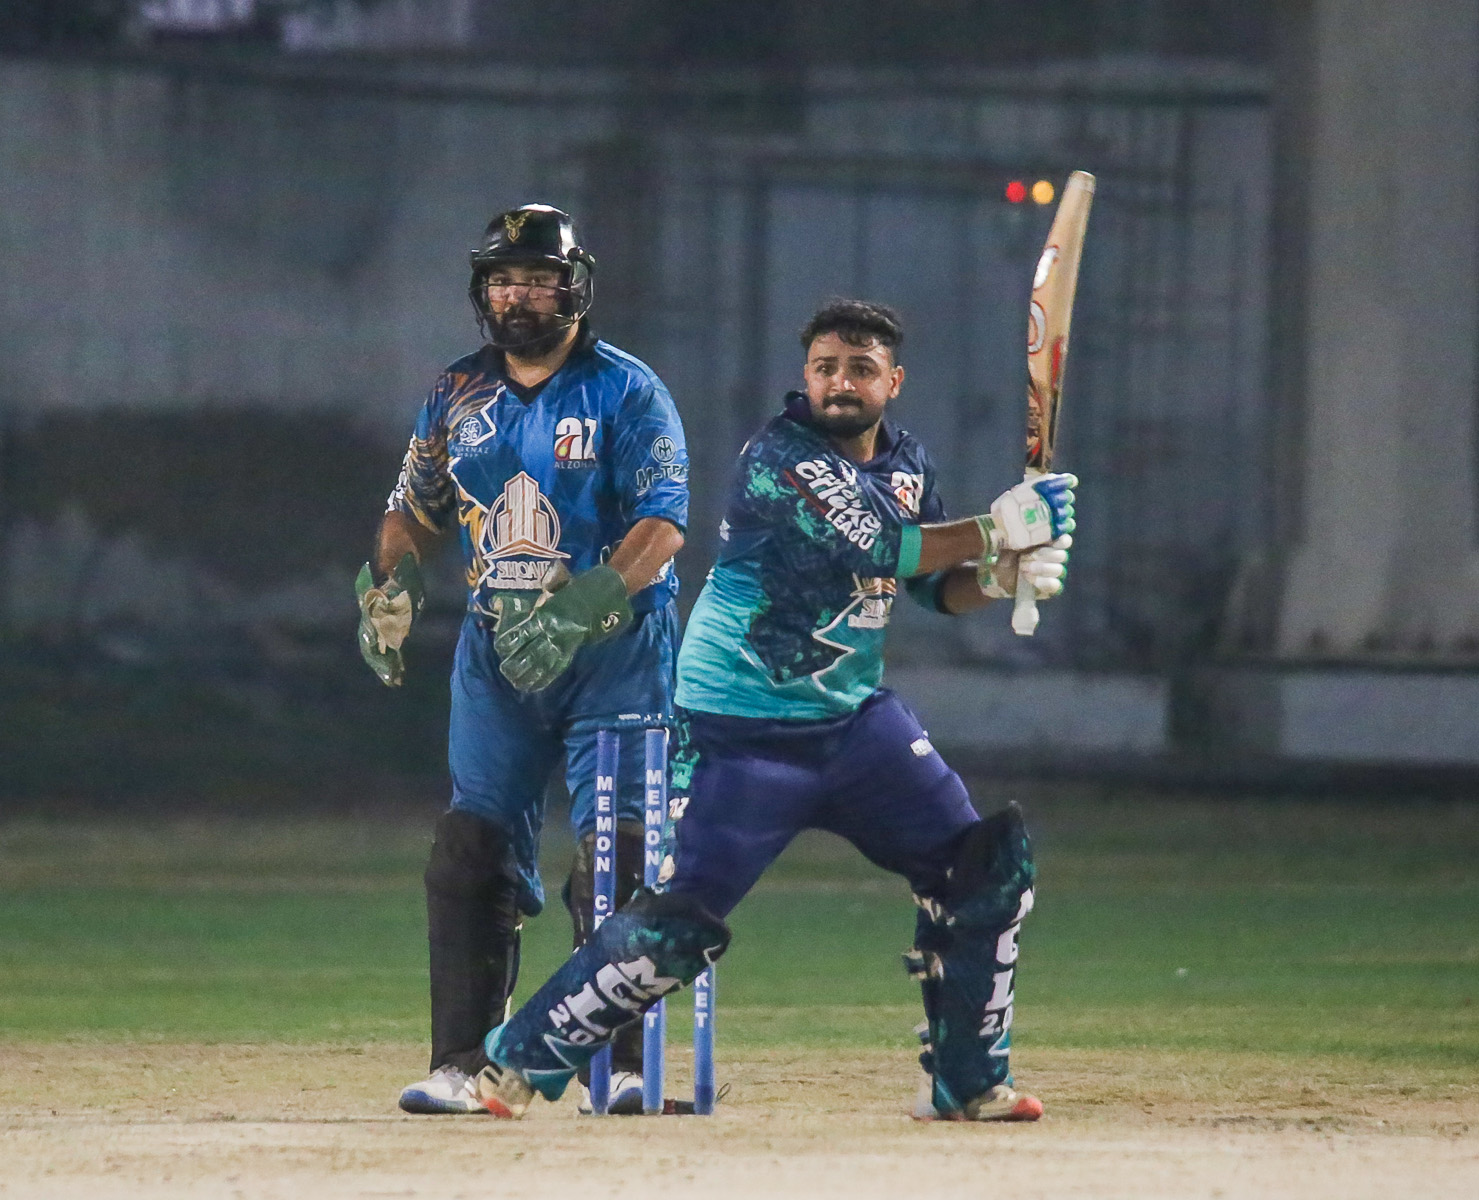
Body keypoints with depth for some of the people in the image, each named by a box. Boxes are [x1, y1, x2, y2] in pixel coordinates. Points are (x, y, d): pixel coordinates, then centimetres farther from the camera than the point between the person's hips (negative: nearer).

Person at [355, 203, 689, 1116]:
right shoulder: (459, 396, 9)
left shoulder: (627, 392, -7)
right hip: (497, 648, 5)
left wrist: (583, 610, -28)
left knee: (613, 853, -10)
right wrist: (389, 589, 2)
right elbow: (416, 509, 20)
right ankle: (465, 1064, 3)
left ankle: (621, 1063, -6)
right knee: (472, 851, -1)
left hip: (615, 654, -5)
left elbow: (662, 524, -16)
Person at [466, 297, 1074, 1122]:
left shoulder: (907, 464, 7)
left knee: (985, 868, 4)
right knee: (679, 923, -14)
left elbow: (938, 586, 12)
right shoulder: (780, 458, -18)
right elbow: (876, 548, -27)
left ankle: (969, 1083, 15)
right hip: (743, 733, -8)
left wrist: (998, 577, -10)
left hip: (856, 715, 8)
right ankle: (519, 1061, 0)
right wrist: (998, 530, -26)